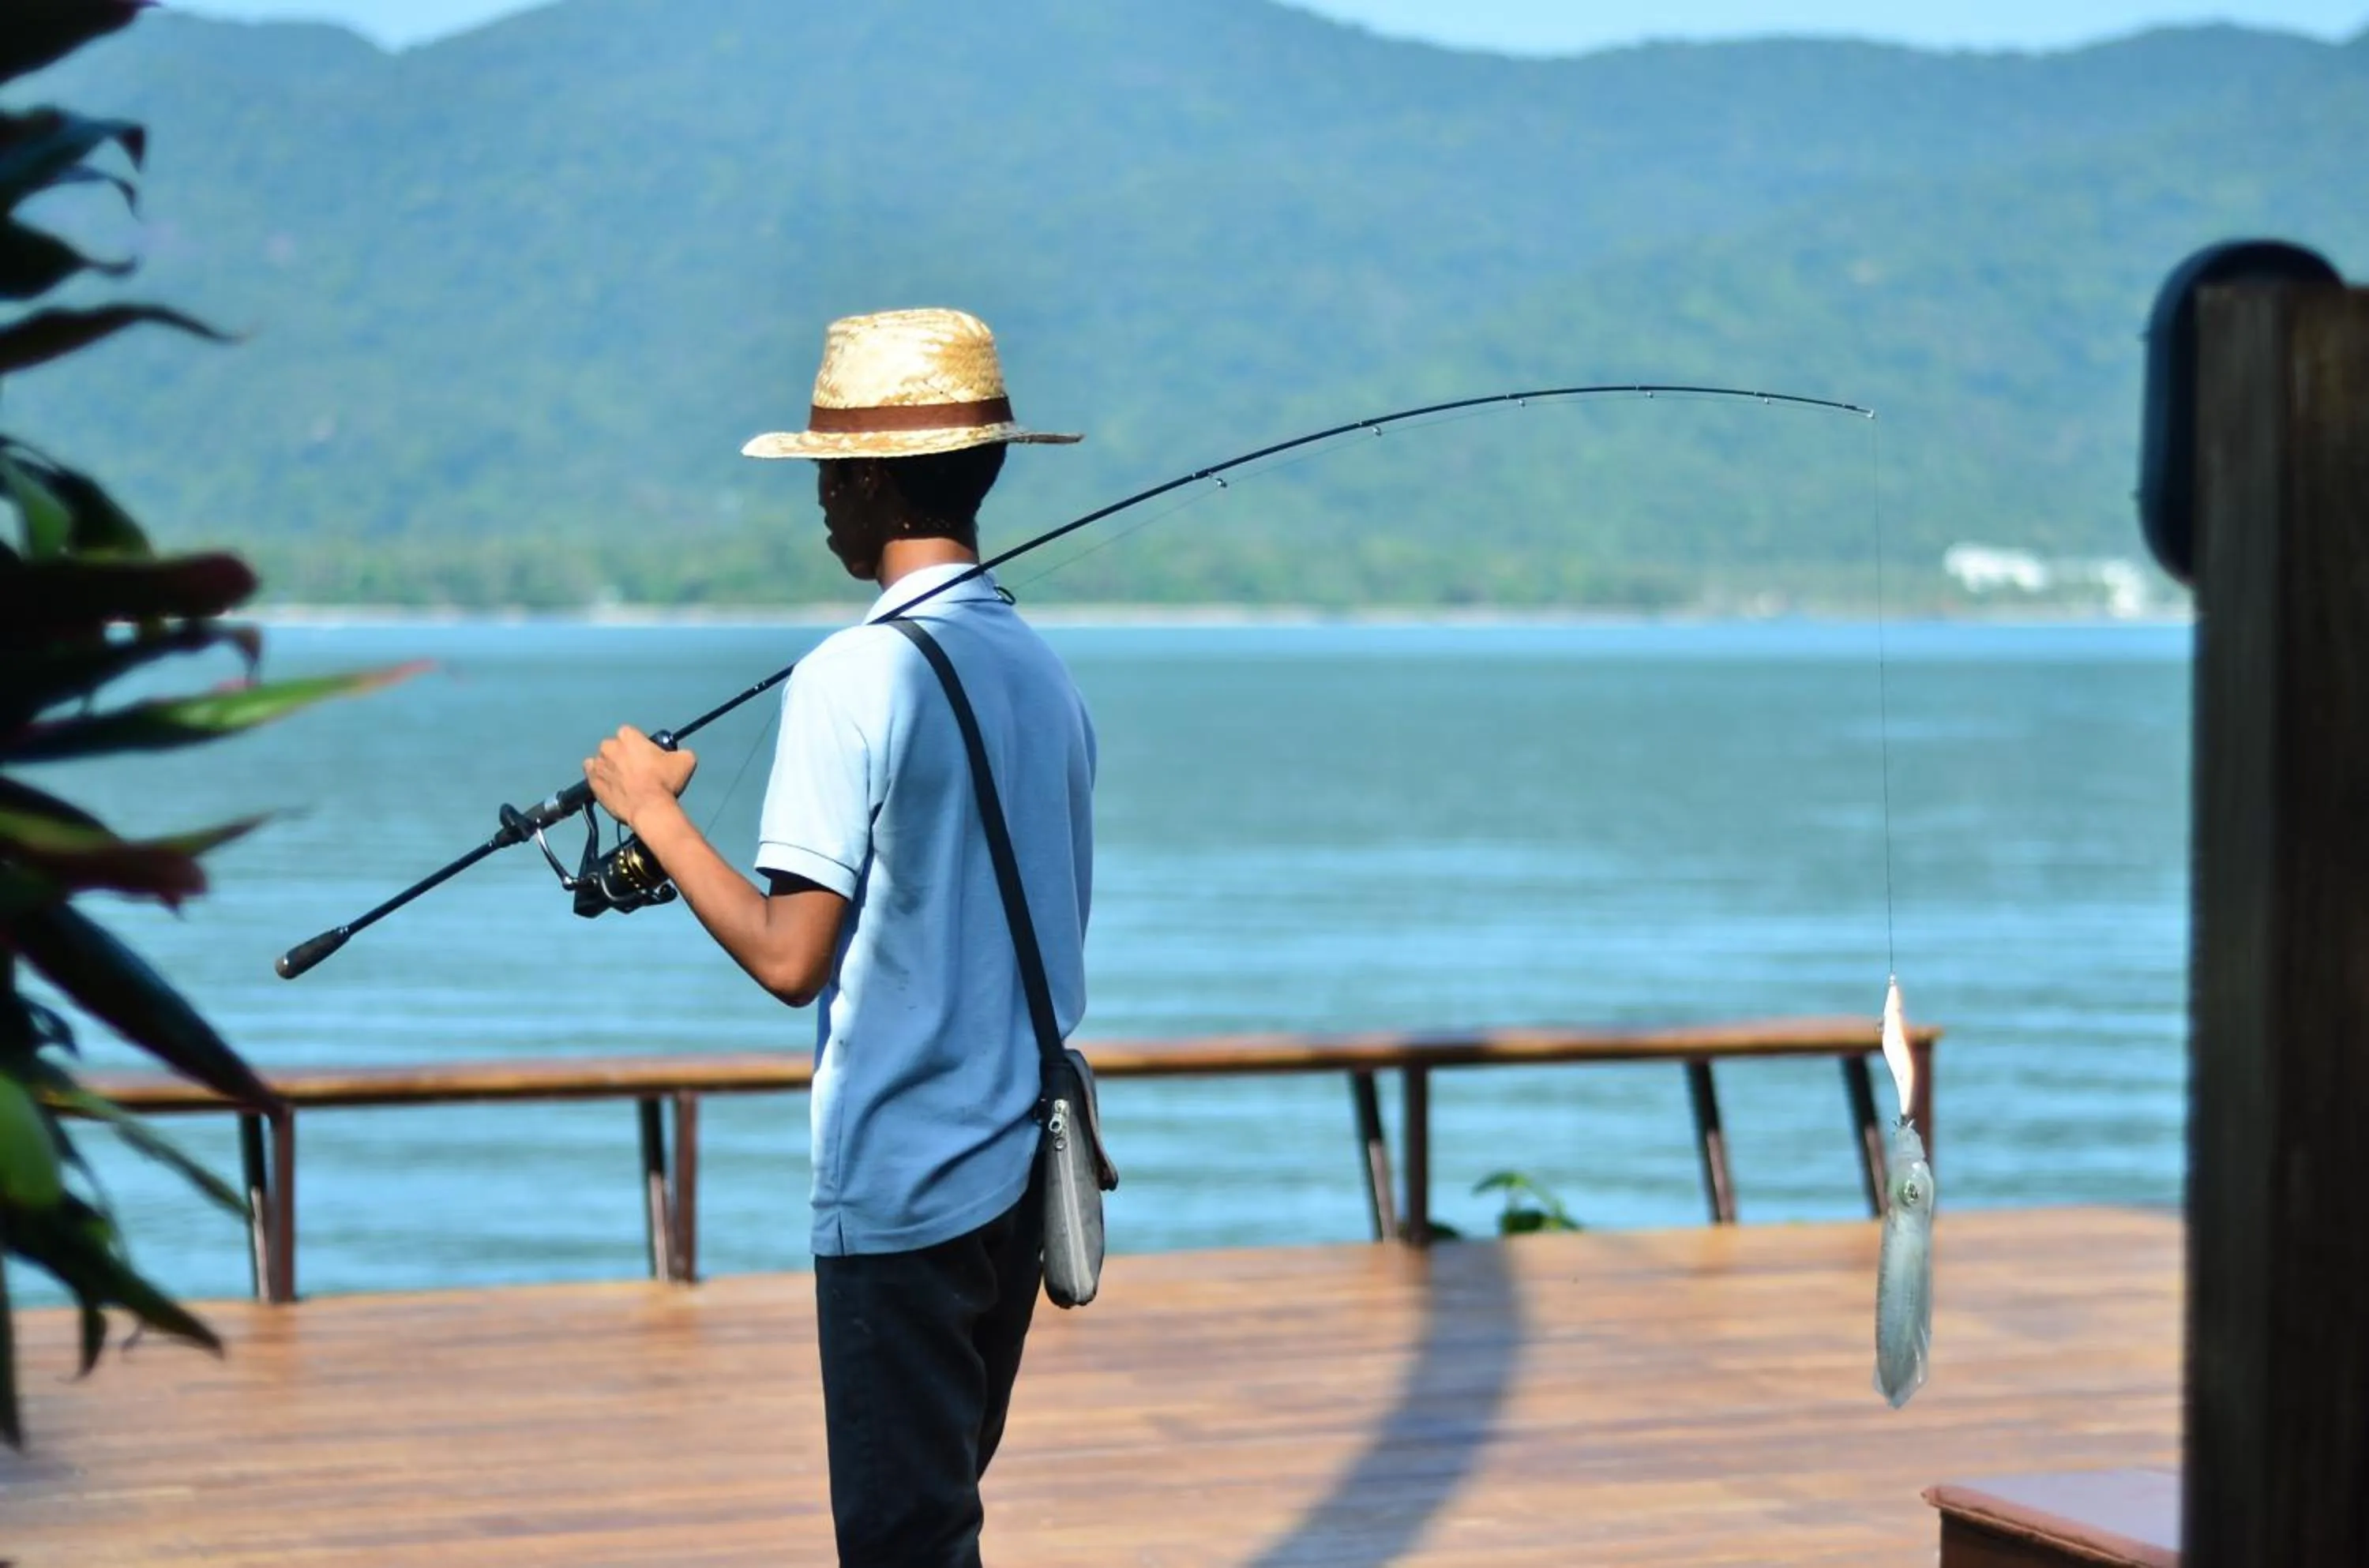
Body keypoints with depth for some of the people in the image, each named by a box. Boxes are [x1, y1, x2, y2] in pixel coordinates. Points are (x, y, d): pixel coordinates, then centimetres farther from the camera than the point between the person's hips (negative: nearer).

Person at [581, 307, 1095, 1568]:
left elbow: (790, 957, -17)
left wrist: (654, 810, -5)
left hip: (900, 1182, -8)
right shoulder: (1042, 673, 8)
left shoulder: (854, 677, -16)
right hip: (1022, 1165, 8)